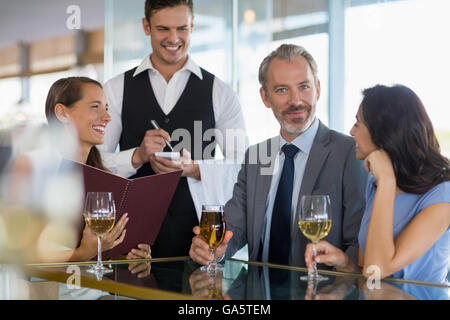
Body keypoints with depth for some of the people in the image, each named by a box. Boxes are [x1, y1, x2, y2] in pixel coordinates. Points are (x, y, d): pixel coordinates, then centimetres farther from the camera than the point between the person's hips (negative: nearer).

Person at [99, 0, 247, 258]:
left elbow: (244, 167, 3)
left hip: (199, 231, 0)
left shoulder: (220, 93, 7)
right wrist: (137, 156, -14)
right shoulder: (117, 89, 8)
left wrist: (194, 168, -13)